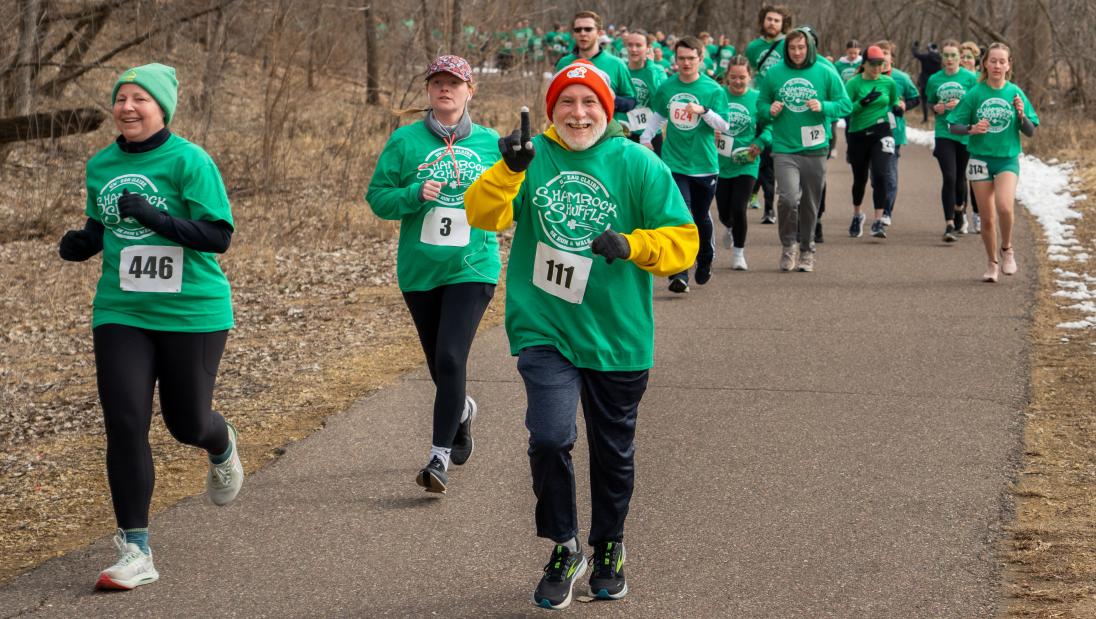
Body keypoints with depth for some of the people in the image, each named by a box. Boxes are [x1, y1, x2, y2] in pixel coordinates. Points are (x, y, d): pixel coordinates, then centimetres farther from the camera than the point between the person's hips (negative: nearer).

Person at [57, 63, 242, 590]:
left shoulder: (189, 161, -10)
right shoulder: (101, 165, 7)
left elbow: (218, 235, -15)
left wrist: (155, 216, -27)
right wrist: (81, 243, -2)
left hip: (191, 311, -4)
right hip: (121, 311, 4)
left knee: (187, 424, 7)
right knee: (124, 425, -6)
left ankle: (222, 448, 47)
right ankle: (134, 552, 0)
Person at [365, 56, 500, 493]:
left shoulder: (490, 143, 4)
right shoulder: (406, 141, 0)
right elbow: (377, 197, -1)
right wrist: (415, 194, -19)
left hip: (472, 268, -2)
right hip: (419, 270, 2)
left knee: (450, 358, -17)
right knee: (439, 365, 14)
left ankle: (439, 457, -14)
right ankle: (461, 411, 48)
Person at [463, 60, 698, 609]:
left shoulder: (638, 164, -4)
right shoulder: (533, 157, 0)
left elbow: (683, 240, -3)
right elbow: (484, 214, -11)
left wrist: (632, 245, -21)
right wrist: (509, 170, -28)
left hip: (617, 337, 1)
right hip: (544, 331, -1)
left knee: (614, 452, 15)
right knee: (550, 437, -19)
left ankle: (608, 550, 39)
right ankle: (563, 550, 3)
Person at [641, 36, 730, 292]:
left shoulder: (713, 89, -4)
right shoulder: (667, 87, 5)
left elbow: (724, 125, -9)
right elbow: (658, 116, 22)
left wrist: (704, 111, -24)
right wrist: (645, 138, 18)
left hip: (704, 165, 0)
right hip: (674, 163, 0)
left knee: (702, 218, 14)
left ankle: (705, 261, 40)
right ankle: (679, 274, -15)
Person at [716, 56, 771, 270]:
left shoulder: (757, 98, -3)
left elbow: (768, 127, 0)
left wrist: (759, 144, -17)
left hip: (746, 164, -2)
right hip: (720, 163, 2)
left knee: (738, 209, -10)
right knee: (724, 212, 11)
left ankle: (738, 253, 10)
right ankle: (731, 229, 49)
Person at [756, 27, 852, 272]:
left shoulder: (826, 73, 1)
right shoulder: (773, 74, 3)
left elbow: (846, 105, 3)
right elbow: (761, 103, 14)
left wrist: (823, 107, -15)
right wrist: (770, 111, -9)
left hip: (815, 150, 1)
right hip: (784, 149, -1)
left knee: (810, 204, 9)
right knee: (789, 198, -18)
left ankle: (806, 250, 26)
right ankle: (788, 244, 4)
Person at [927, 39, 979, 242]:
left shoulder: (970, 78, -2)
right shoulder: (935, 79, 4)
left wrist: (961, 105, -16)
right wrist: (936, 108, -5)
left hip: (965, 133, 0)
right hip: (944, 134, 0)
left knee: (960, 178, 13)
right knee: (949, 178, -13)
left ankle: (959, 211, 41)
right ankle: (949, 225, -13)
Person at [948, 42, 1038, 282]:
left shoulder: (1015, 93, 1)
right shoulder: (974, 94, -2)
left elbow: (1030, 132, 4)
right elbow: (953, 126, 1)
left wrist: (1021, 115, -15)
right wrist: (972, 129, -18)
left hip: (1008, 159, -1)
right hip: (981, 159, 1)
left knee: (1005, 207, -23)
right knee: (987, 218, 3)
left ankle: (1007, 250, 3)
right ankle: (992, 264, 23)